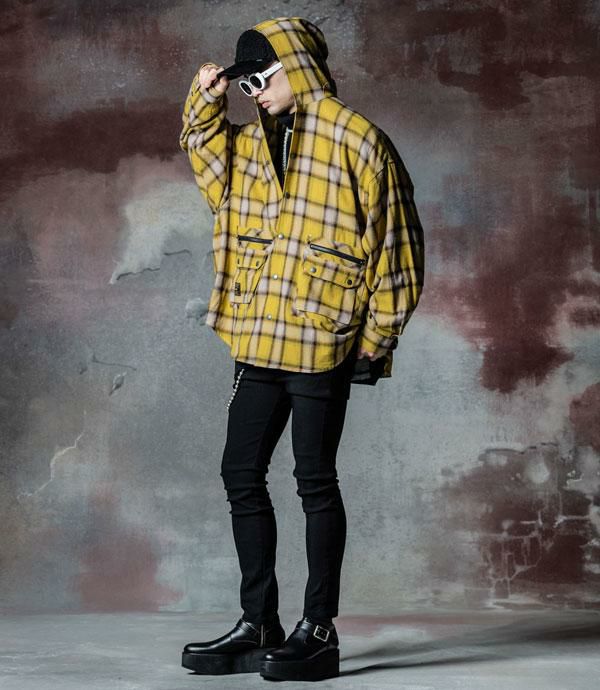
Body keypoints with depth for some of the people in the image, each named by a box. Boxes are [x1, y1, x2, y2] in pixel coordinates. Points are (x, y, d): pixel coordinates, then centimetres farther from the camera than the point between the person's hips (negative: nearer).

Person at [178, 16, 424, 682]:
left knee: (315, 481, -2)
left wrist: (376, 337, -8)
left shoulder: (355, 140, -6)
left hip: (321, 343, -8)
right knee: (242, 476, 9)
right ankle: (259, 626, 19)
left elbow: (396, 244, -7)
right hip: (259, 343, 8)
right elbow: (210, 166, 34)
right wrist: (204, 103, 16)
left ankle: (319, 632, 8)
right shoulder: (252, 143, 16)